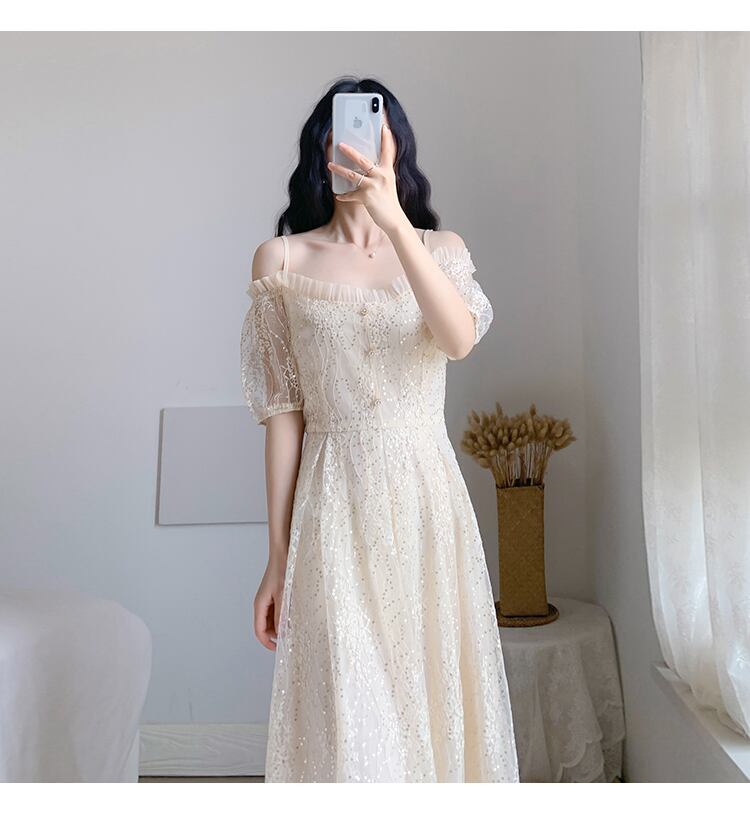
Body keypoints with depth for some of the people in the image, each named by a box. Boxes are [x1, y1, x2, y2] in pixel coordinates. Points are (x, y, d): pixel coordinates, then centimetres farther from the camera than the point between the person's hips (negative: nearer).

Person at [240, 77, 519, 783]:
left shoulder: (440, 247, 8)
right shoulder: (282, 260, 4)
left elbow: (460, 339, -14)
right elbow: (283, 411, 1)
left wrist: (393, 223, -25)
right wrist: (278, 557, 0)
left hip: (429, 497, 2)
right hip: (336, 509, -1)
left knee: (436, 689, 10)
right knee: (346, 711, 1)